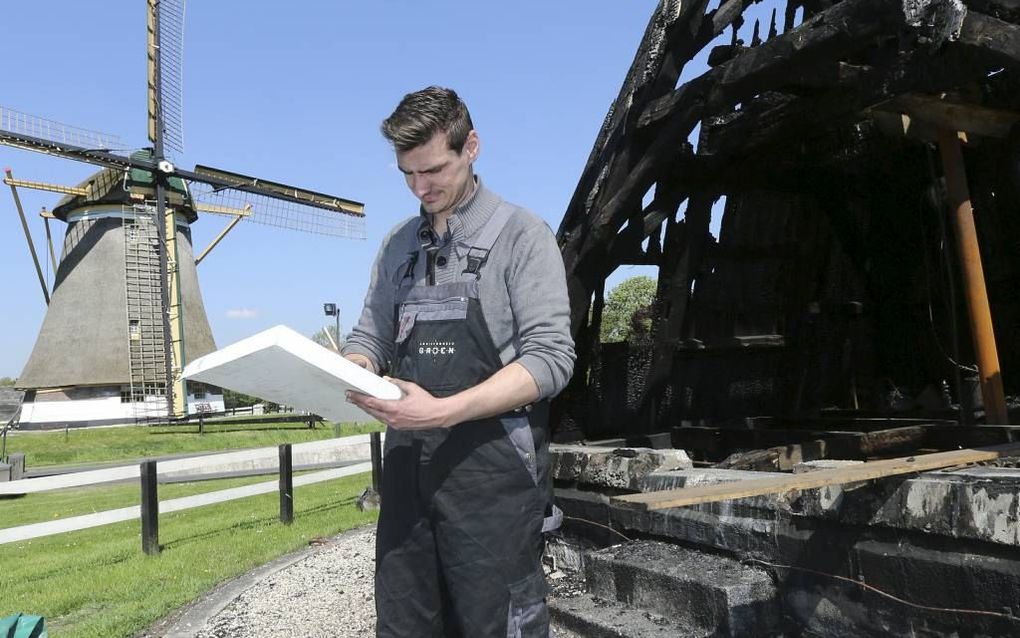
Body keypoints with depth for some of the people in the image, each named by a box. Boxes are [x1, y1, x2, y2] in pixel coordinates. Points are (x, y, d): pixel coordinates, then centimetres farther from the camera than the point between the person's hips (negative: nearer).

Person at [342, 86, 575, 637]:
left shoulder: (520, 234, -2)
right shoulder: (398, 244, 15)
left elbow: (549, 358, -11)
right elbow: (371, 337, 17)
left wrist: (444, 411, -22)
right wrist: (353, 367, -8)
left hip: (492, 471, -5)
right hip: (408, 465, 5)